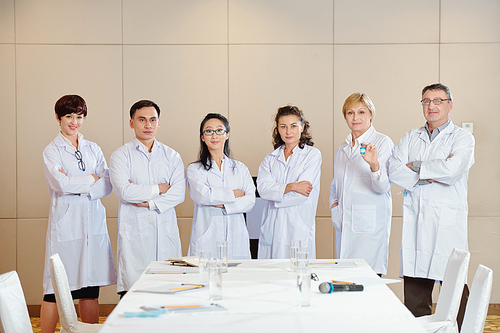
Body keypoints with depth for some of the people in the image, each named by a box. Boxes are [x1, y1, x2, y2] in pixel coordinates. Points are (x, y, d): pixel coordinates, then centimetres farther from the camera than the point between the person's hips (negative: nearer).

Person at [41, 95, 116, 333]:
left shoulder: (93, 150, 14)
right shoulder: (51, 151, 3)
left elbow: (107, 185, 3)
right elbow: (61, 184, -12)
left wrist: (77, 187, -9)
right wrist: (92, 179, -4)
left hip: (94, 224, 4)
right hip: (65, 224, -4)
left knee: (91, 289, 5)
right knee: (55, 289, -4)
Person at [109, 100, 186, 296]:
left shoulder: (172, 156, 14)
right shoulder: (121, 155, 5)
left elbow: (179, 193, 1)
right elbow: (124, 191, -10)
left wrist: (149, 203, -10)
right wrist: (159, 188, -3)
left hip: (166, 231, 3)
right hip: (135, 232, -3)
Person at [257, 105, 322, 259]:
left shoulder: (313, 155, 3)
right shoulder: (270, 158, 15)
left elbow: (302, 195, -7)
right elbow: (263, 188, -2)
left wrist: (276, 194, 0)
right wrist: (290, 186, -13)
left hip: (299, 231, -3)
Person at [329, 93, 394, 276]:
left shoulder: (383, 142, -2)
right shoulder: (343, 147, 18)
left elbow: (383, 187, -13)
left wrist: (374, 165, -31)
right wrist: (333, 203, 12)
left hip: (370, 223, -6)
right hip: (344, 223, 6)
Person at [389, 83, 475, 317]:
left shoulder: (462, 137, 6)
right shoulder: (411, 138, 18)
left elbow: (452, 170, -13)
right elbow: (394, 171, 3)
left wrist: (415, 166, -1)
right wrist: (431, 174, -8)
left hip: (448, 223, -3)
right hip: (415, 224, 4)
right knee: (414, 295, 3)